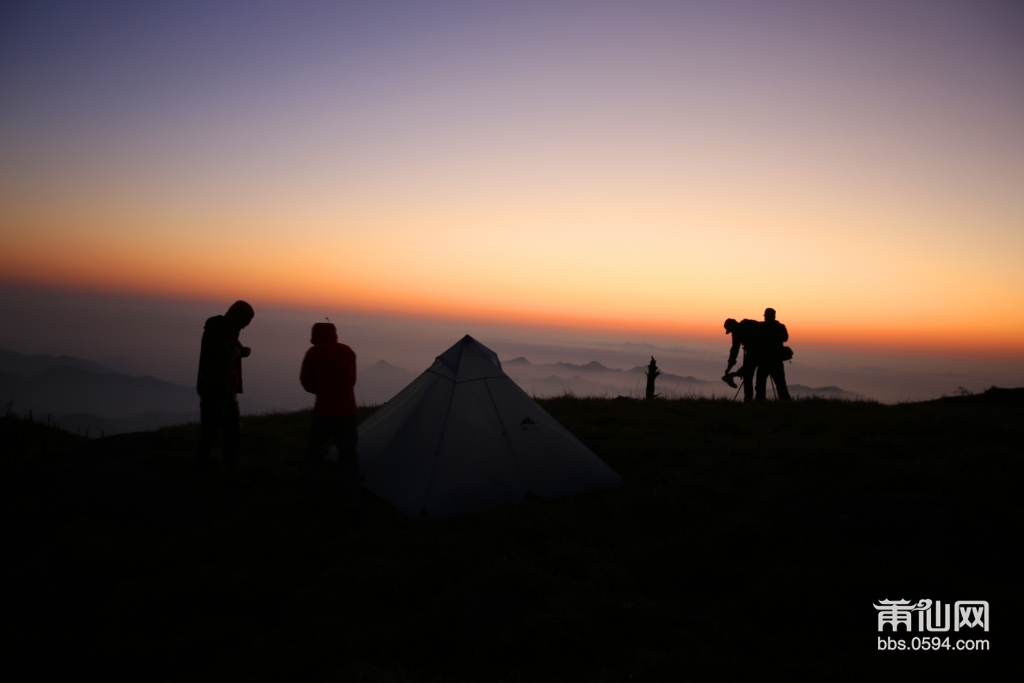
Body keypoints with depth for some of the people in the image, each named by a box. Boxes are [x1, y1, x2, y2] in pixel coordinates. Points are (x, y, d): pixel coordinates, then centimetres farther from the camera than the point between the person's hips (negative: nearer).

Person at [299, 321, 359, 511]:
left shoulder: (313, 353, -1)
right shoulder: (348, 351, 7)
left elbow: (306, 382, 6)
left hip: (323, 411, -2)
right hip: (347, 411, 2)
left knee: (314, 453, 16)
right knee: (348, 456, 7)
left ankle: (306, 494, 22)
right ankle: (353, 501, 0)